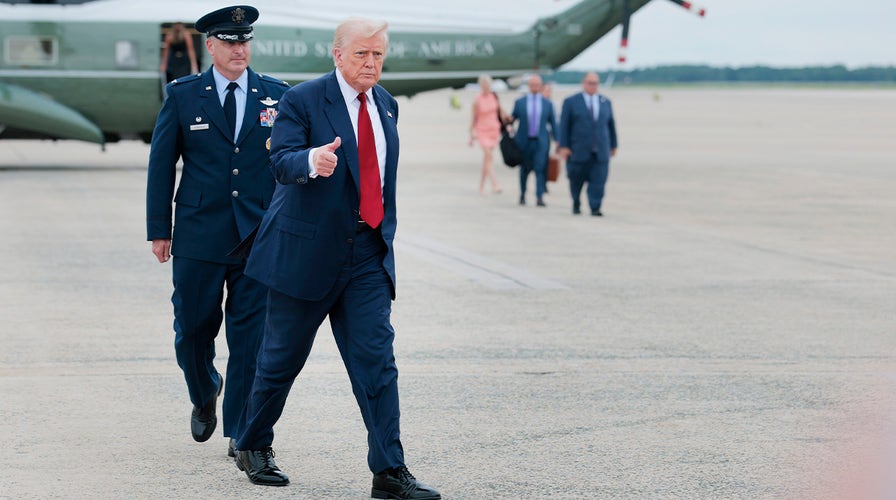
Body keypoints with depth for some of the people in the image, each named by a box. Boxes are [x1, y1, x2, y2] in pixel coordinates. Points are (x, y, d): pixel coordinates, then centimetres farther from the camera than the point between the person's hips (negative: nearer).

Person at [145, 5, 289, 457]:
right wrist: (158, 230, 1)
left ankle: (241, 432, 6)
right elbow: (161, 164, 5)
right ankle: (204, 397, 37)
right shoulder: (183, 95, 3)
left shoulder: (277, 96, 5)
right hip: (198, 238, 0)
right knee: (193, 328, 7)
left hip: (259, 238, 0)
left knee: (250, 336, -2)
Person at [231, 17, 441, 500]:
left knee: (377, 359, -4)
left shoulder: (386, 105, 11)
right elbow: (281, 161, -23)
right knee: (282, 357, 8)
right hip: (307, 251, -4)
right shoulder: (302, 100, -9)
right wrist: (312, 161, -40)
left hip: (368, 253, 5)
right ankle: (253, 447, 28)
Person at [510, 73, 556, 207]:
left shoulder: (547, 104, 7)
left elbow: (553, 123, 8)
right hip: (524, 141, 1)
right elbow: (512, 119, 7)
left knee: (540, 168, -12)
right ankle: (522, 194, 30)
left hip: (541, 142, 0)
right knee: (525, 169, 10)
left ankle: (539, 197, -14)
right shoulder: (519, 102, 6)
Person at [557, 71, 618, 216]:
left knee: (598, 181, -8)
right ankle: (576, 204, 28)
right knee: (576, 180, 7)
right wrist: (563, 146, -7)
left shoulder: (605, 102, 12)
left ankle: (595, 208, -6)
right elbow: (564, 125, -1)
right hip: (578, 150, -2)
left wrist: (613, 145, 15)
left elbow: (611, 124, 17)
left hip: (601, 152, 2)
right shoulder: (571, 102, 2)